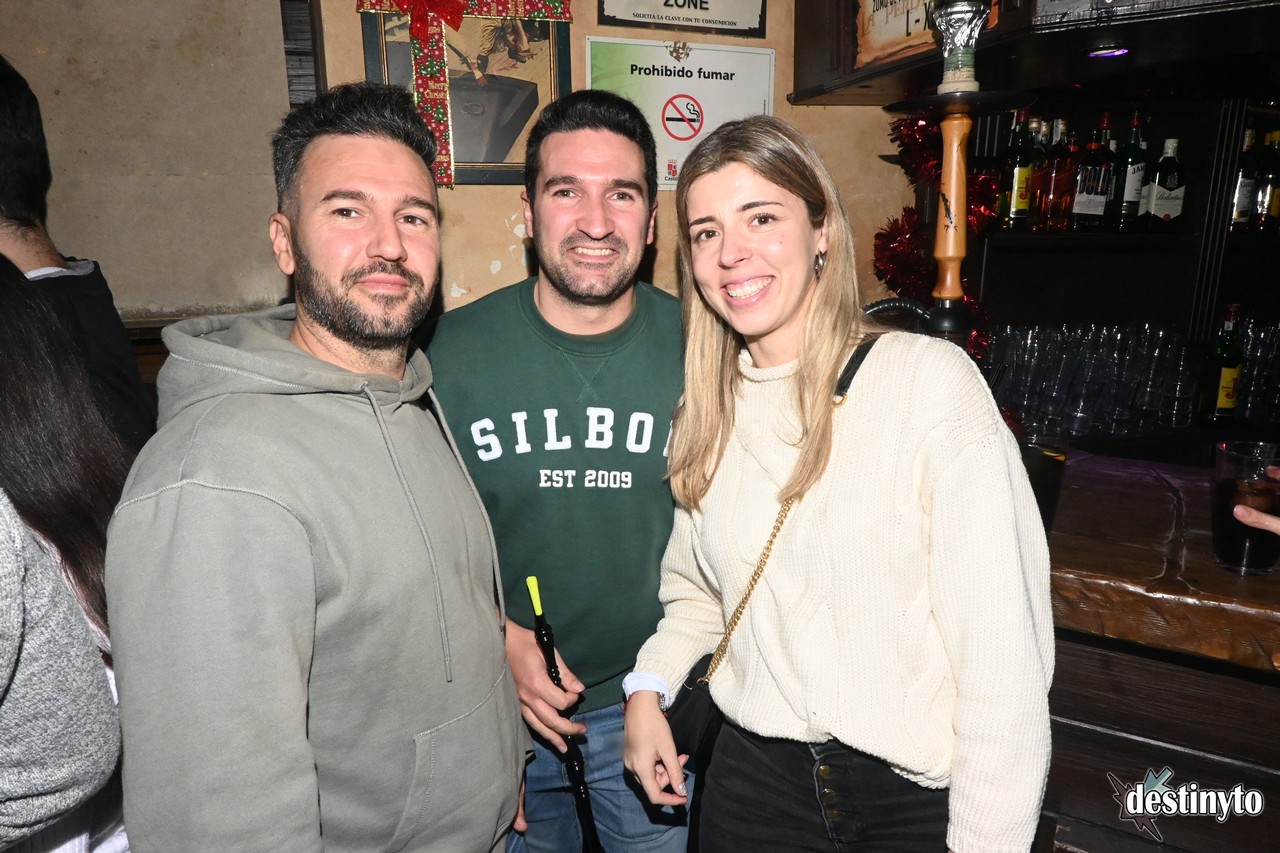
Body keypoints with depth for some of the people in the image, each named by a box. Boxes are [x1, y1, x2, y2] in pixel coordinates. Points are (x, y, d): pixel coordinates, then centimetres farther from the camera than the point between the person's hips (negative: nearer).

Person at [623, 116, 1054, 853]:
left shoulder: (931, 380, -17)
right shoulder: (709, 410, -1)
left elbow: (1003, 649, -17)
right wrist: (650, 686, -3)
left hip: (919, 792, -4)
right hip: (755, 774, 5)